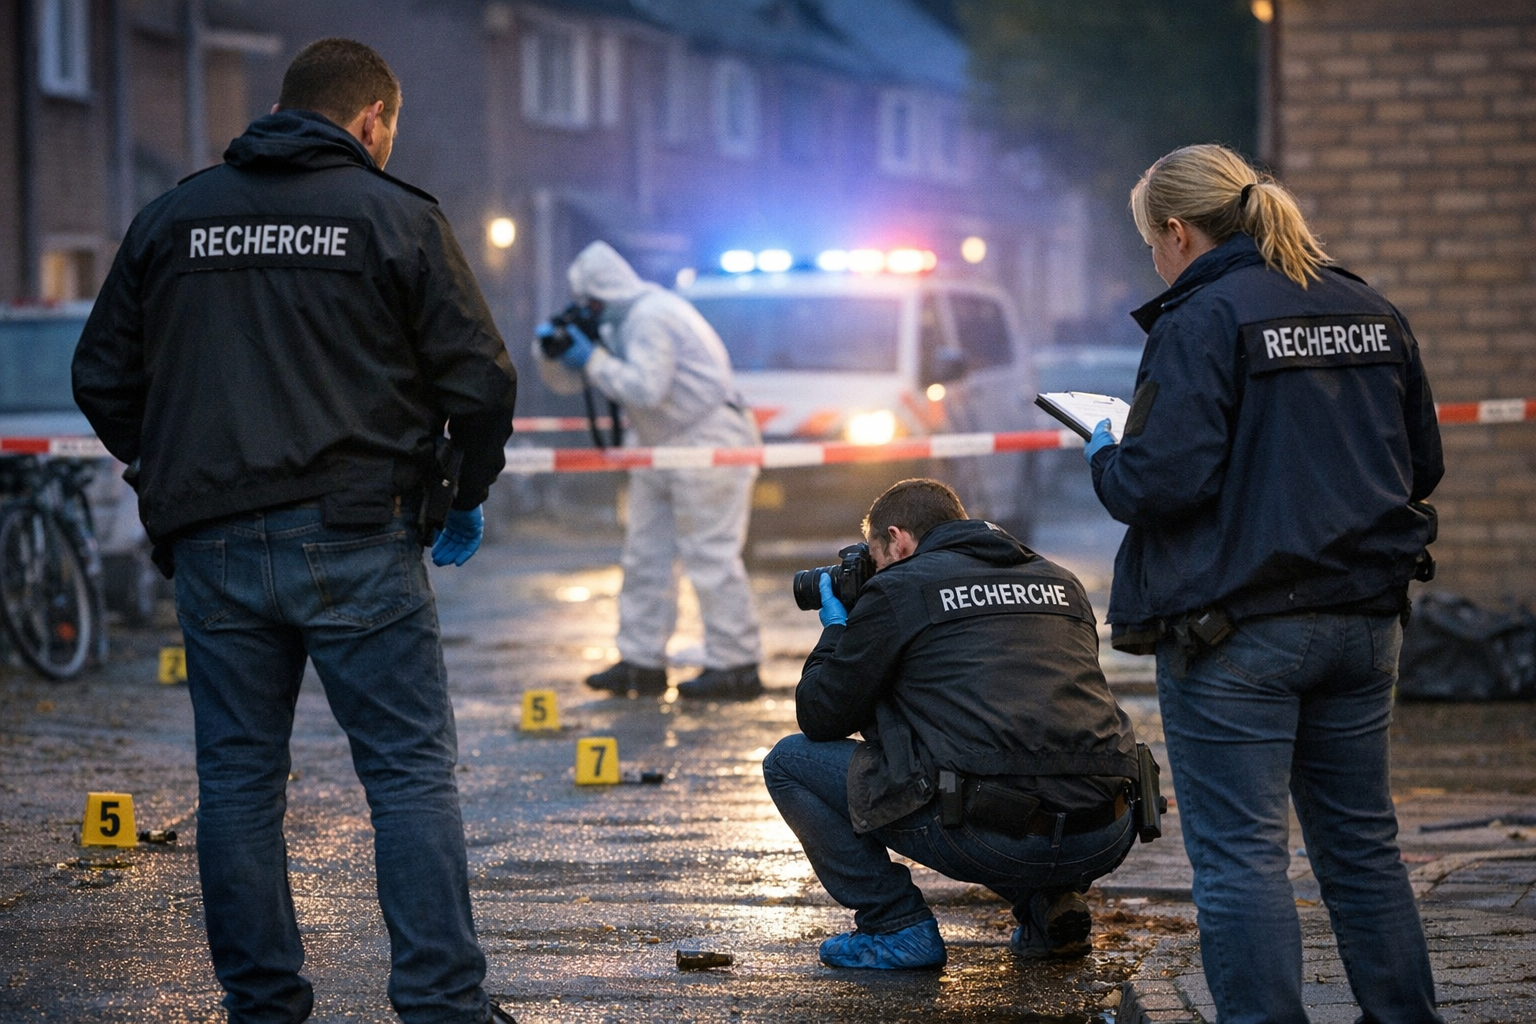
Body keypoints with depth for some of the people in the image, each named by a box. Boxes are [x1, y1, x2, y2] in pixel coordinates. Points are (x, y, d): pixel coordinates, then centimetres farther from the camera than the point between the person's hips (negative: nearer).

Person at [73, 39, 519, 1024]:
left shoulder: (172, 219, 11)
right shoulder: (398, 218, 0)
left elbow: (103, 377, 13)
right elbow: (480, 379, -3)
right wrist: (466, 496, 13)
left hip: (212, 548, 4)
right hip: (355, 540, -4)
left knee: (238, 781, 10)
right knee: (412, 773, -1)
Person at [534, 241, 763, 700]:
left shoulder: (651, 316, -19)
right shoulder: (620, 321, 13)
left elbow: (645, 387, -30)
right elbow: (567, 382, 16)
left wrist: (592, 359, -20)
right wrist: (551, 352, -4)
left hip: (709, 442, -11)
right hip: (665, 449, 11)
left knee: (710, 556, -10)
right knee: (645, 555, 9)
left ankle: (736, 666, -6)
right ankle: (642, 662, 13)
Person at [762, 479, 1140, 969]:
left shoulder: (897, 589, 5)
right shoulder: (1059, 582, 22)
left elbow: (821, 718, 11)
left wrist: (835, 631, 30)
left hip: (994, 840, -6)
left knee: (791, 760, 13)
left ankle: (898, 928, 9)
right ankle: (1049, 905, 18)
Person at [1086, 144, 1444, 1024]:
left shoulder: (1202, 323, -13)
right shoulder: (1375, 314, 9)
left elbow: (1164, 481, -19)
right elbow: (1423, 465, 15)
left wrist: (1105, 456, 1)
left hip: (1235, 633, -7)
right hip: (1364, 621, 7)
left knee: (1240, 854, -1)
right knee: (1363, 845, 16)